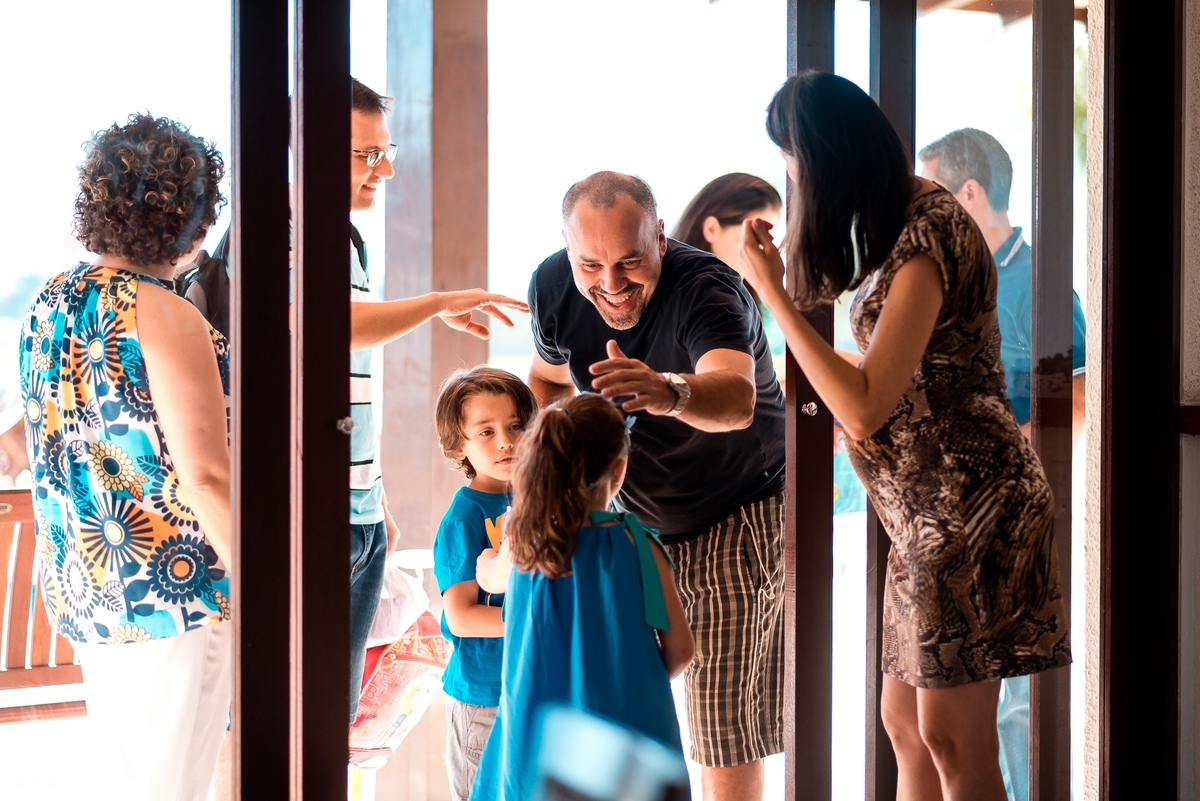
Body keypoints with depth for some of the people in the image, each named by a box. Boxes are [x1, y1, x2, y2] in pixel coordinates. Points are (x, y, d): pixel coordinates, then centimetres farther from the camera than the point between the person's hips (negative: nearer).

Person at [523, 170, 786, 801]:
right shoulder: (552, 288, -11)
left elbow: (736, 399, -51)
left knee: (725, 723, -7)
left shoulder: (706, 289, -30)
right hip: (632, 517, 6)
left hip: (737, 520, -5)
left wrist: (670, 392, -71)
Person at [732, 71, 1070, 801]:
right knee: (906, 729, 11)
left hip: (966, 498, -10)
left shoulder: (929, 236, -17)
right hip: (930, 507, 10)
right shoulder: (915, 213, 13)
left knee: (951, 741, -7)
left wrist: (772, 291, -18)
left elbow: (864, 408, -22)